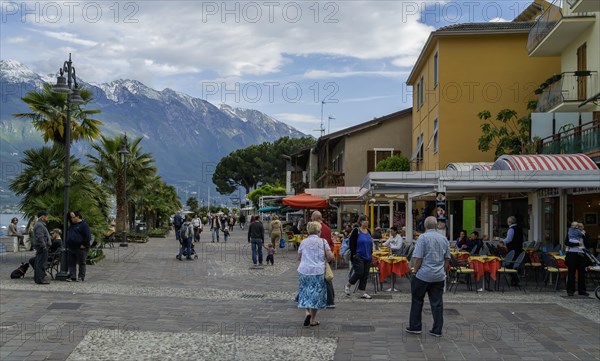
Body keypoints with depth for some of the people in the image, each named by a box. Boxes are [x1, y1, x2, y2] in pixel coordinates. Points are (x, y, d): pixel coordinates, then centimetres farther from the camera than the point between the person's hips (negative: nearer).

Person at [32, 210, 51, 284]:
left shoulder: (40, 224, 19)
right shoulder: (39, 225, -15)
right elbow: (39, 237, -22)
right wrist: (44, 247, -21)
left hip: (40, 248, 11)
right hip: (42, 247, -11)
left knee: (38, 263, 14)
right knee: (41, 263, -10)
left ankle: (37, 278, 19)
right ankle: (40, 279, -11)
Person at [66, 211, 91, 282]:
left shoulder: (84, 224, -8)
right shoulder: (72, 225, 18)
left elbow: (88, 236, -15)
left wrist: (84, 245, -17)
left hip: (80, 248, -8)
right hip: (71, 248, 8)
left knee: (81, 263, -1)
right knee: (71, 263, 7)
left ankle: (81, 277, 3)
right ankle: (72, 276, 12)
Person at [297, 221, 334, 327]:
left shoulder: (303, 242, 5)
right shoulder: (322, 241, -4)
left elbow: (299, 258, 14)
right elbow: (331, 257, -9)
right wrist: (325, 260, 11)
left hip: (303, 271, 2)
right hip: (318, 271, -2)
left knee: (305, 293, 15)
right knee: (316, 294, 7)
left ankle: (307, 312, -6)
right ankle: (313, 319, 11)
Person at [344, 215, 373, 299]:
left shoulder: (368, 232, 12)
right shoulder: (356, 231, -8)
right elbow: (352, 243, -11)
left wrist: (371, 253, 13)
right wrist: (354, 254, -16)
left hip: (367, 257, 7)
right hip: (358, 257, -7)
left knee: (365, 274, 6)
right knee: (359, 272, -12)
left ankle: (363, 292, 12)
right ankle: (347, 286, 8)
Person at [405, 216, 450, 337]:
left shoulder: (423, 238, -11)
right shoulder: (444, 239, 7)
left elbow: (418, 258, -14)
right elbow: (447, 258, 13)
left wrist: (415, 271, -2)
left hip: (424, 275, -4)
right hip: (439, 276, 5)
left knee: (417, 301, 9)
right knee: (437, 303, 6)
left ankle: (415, 326, 14)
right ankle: (437, 330, 6)